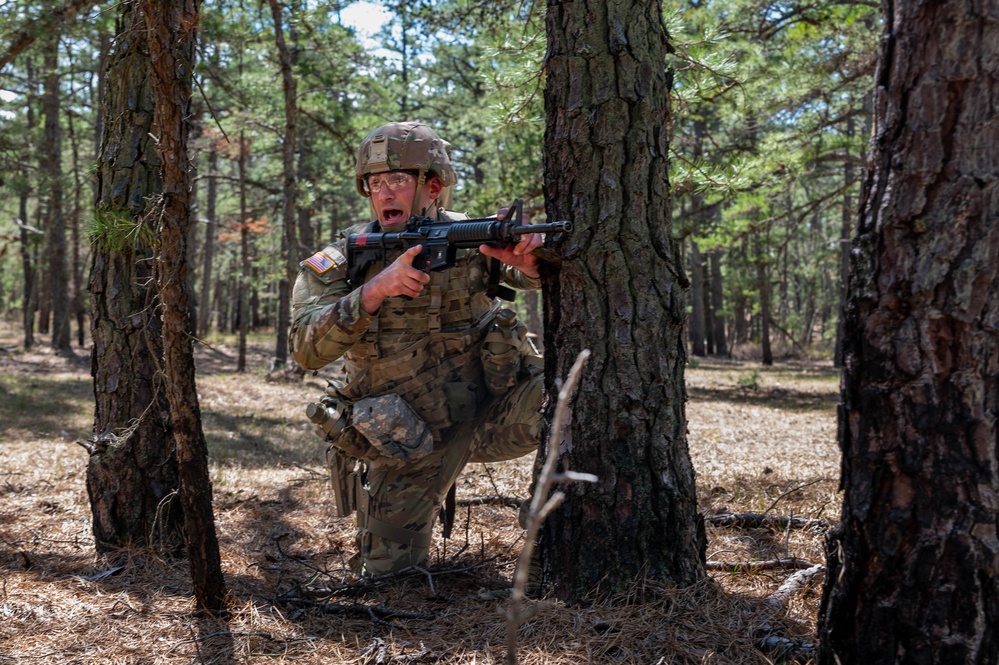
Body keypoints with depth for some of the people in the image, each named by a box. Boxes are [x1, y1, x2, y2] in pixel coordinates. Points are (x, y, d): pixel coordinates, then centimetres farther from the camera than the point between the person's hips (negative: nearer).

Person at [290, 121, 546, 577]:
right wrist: (376, 289, -34)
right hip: (408, 444, 0)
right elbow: (308, 350, -20)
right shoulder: (339, 263, -7)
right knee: (388, 573, -3)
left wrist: (527, 259, -37)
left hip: (490, 414, 0)